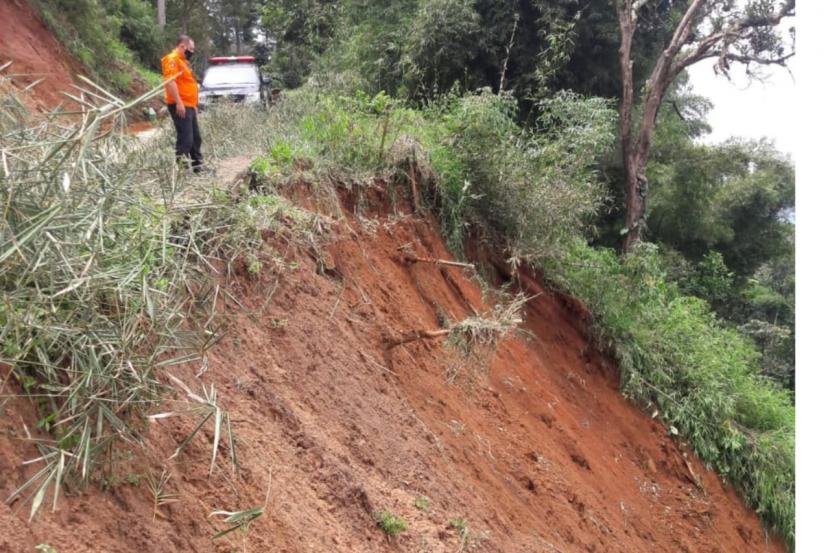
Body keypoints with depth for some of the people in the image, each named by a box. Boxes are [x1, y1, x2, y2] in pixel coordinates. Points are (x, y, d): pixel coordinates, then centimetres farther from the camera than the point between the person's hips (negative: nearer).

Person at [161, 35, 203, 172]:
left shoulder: (182, 61, 22)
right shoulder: (172, 59, -10)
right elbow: (170, 81, -21)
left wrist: (193, 105, 25)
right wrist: (178, 102, -26)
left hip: (189, 106, 10)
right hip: (180, 106, -10)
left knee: (195, 138, 14)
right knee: (185, 138, -13)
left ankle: (197, 165, 22)